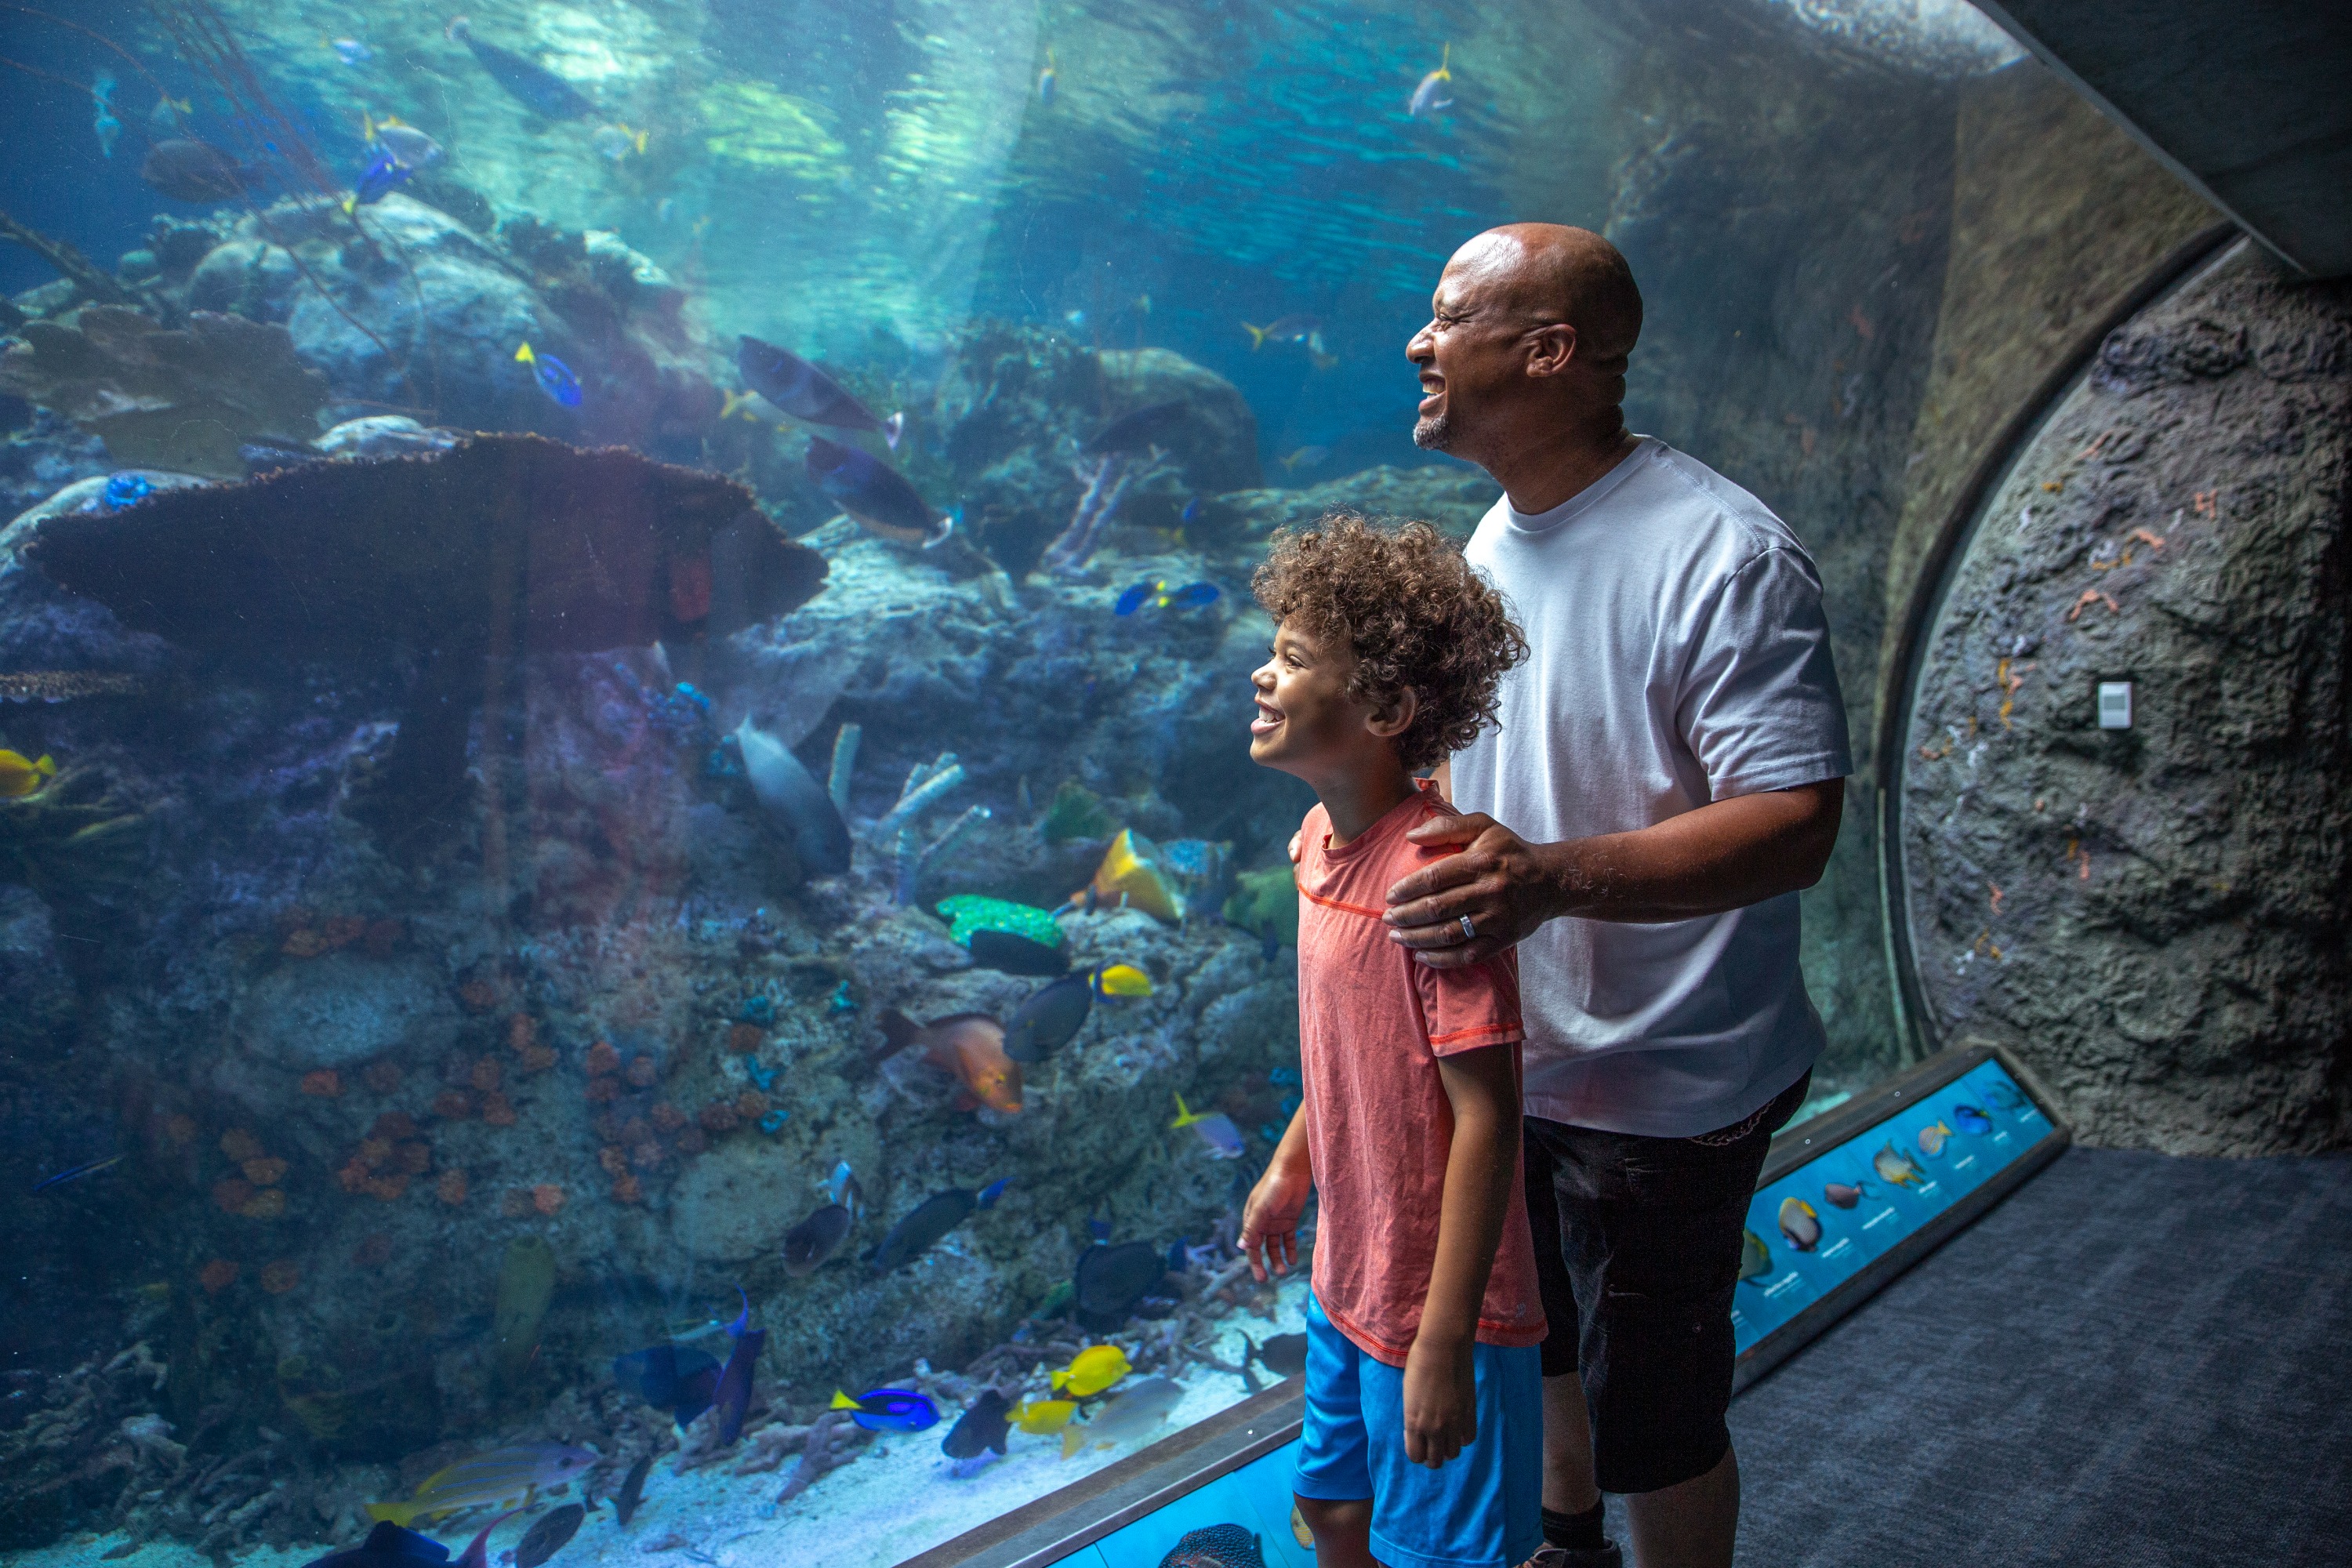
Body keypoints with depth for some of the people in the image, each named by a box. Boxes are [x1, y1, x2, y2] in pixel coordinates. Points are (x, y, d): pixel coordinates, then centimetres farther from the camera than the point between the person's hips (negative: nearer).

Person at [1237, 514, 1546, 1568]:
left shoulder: (1435, 875, -29)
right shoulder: (1322, 839, -1)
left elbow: (1486, 1119, -26)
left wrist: (1444, 1345, -22)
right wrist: (1288, 1172, 21)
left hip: (1434, 1307, -8)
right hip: (1347, 1276, 8)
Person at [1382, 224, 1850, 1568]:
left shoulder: (1724, 556, -23)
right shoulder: (1497, 534, 6)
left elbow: (1796, 821, -27)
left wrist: (1554, 877, -40)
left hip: (1660, 1089, -8)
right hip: (1509, 1052, 9)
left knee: (1652, 1420, 10)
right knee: (1535, 1340, 28)